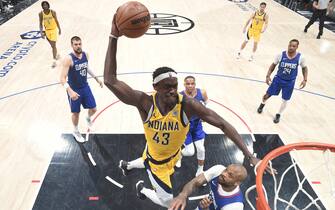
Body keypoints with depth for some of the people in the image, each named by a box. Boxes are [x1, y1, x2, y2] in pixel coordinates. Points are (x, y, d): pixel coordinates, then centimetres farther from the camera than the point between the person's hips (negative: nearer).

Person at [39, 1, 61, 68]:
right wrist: (41, 32, -9)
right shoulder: (41, 14, -7)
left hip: (53, 30, -3)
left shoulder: (53, 12, -11)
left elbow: (56, 21, 1)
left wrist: (59, 29, 7)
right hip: (47, 31, 3)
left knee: (53, 45, -8)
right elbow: (41, 24, -1)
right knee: (52, 45, 15)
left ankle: (54, 61, -7)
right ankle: (57, 55, 40)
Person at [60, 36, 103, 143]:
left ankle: (88, 118, 48)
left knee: (93, 109, 11)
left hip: (85, 87, 5)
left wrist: (96, 78, 17)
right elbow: (62, 78, -28)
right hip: (74, 90, -5)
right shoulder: (68, 59, -24)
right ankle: (76, 131, 37)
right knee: (76, 113, 11)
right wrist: (70, 91, -41)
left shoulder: (85, 55, -5)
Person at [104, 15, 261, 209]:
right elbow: (110, 81, -42)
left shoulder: (187, 104, -33)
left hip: (173, 155, 3)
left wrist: (249, 155, -38)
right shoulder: (145, 102, -34)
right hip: (155, 158, -3)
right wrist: (114, 37, -49)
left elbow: (223, 124, -31)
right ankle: (142, 188, 39)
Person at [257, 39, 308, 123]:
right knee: (268, 94, 9)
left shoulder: (300, 58, -16)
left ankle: (278, 115, 30)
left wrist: (305, 80, -7)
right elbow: (273, 65, -2)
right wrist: (268, 75, -11)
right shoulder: (281, 55, -16)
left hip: (290, 82, 0)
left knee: (285, 100, 6)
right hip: (278, 78, 0)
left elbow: (304, 68, 2)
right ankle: (262, 104, 43)